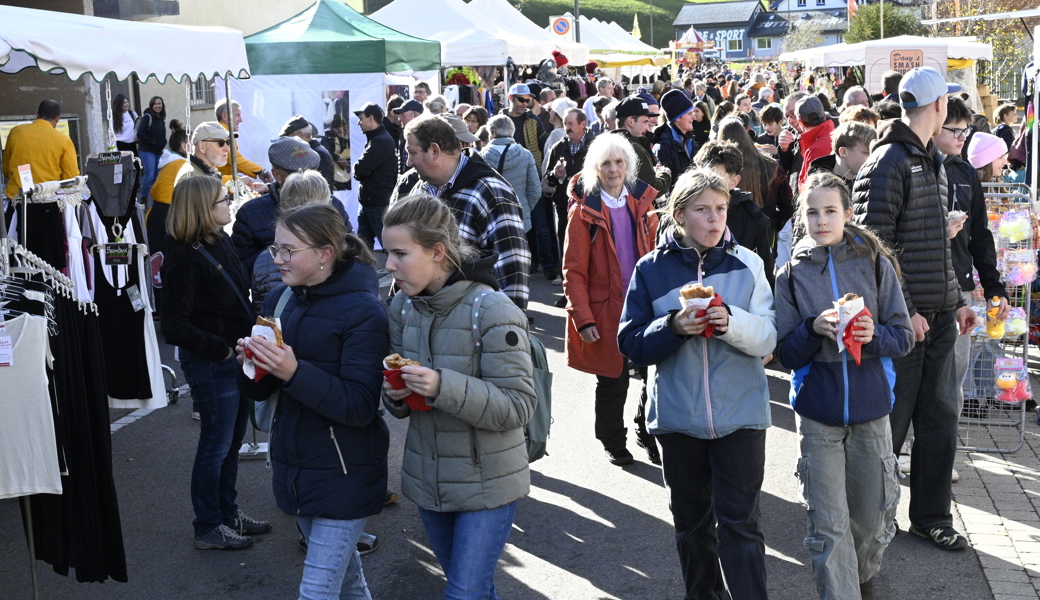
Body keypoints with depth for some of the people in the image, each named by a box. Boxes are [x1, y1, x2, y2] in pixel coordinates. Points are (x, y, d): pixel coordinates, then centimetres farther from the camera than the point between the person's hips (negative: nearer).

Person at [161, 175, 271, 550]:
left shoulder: (220, 241, 6)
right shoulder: (185, 259, -20)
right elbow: (174, 326, -21)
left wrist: (254, 327, 5)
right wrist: (221, 349, -19)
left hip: (235, 358, 8)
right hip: (210, 364, -8)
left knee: (232, 442, 19)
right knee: (216, 445, 4)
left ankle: (229, 513, 34)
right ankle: (209, 529, 19)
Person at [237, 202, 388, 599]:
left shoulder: (363, 311, -17)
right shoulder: (280, 299, 3)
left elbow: (360, 406, -22)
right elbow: (261, 392, 8)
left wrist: (295, 372, -32)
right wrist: (251, 364, -14)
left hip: (343, 474, -7)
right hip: (293, 463, 7)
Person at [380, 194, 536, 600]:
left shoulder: (492, 311, -19)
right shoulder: (403, 307, 0)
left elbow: (518, 406, -22)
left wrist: (443, 387, -32)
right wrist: (395, 395, -13)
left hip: (486, 484, -6)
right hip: (427, 477, 6)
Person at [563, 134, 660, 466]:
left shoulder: (642, 202, 5)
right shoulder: (584, 210, -7)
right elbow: (573, 271, -8)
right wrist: (583, 319, -14)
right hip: (606, 310, -3)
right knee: (612, 382, 8)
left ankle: (649, 434, 25)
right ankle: (613, 442, 28)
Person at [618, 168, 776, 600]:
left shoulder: (747, 264, -3)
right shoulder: (652, 268, -1)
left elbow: (768, 338, -5)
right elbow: (631, 343, -3)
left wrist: (732, 322, -24)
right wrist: (672, 327, -20)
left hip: (740, 414, -2)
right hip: (678, 417, 2)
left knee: (739, 523, 0)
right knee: (691, 520, 17)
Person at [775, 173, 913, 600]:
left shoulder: (875, 264, 0)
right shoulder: (792, 275, 1)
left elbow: (903, 337, 0)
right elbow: (786, 354, -1)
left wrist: (874, 335, -20)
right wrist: (813, 328, -20)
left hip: (870, 408, 1)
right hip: (817, 412, -1)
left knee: (871, 517, 13)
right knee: (827, 525, -3)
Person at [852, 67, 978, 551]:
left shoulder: (932, 161, 16)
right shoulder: (889, 162, -12)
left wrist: (956, 300, 16)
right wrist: (902, 310, -19)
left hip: (938, 314, 8)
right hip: (904, 315, -8)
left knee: (940, 415, 12)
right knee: (891, 419, 3)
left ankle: (931, 516, 24)